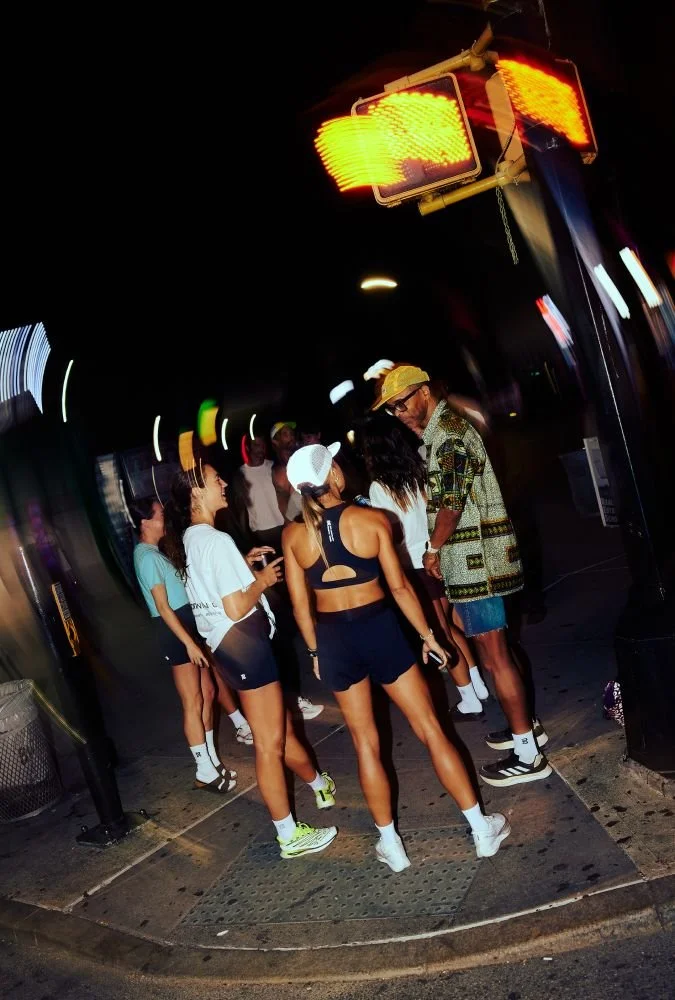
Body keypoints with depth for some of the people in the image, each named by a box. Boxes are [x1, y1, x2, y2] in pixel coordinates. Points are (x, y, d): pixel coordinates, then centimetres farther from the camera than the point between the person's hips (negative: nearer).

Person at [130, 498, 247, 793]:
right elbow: (163, 607, -20)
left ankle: (211, 760, 24)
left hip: (186, 624, 10)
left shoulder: (151, 553, 14)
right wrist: (189, 642, -21)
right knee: (193, 702, -4)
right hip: (174, 630, -10)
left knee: (207, 692, 14)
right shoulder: (148, 557, -17)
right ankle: (205, 771, 5)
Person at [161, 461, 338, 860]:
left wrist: (243, 565, 16)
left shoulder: (188, 538, 9)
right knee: (270, 742, 2)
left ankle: (322, 785, 44)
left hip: (225, 643, 10)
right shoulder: (217, 540, -20)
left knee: (281, 726, 24)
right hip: (244, 642, -10)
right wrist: (262, 579, -7)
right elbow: (237, 608, -23)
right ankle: (290, 835, 14)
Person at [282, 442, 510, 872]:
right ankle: (483, 829, 19)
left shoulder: (293, 534, -4)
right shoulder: (371, 519, -11)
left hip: (333, 638, 2)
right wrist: (427, 634, 4)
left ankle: (392, 845, 25)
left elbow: (300, 603, 1)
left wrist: (316, 650, 14)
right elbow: (399, 585, -7)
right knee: (431, 730, 9)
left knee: (365, 742, 15)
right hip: (379, 628, -2)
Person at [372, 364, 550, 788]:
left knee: (495, 654, -3)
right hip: (470, 560, 10)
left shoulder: (449, 433, -16)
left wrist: (432, 550, -9)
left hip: (475, 559, -10)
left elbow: (451, 501, -19)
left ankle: (527, 754, 7)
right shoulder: (440, 431, 16)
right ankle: (527, 725, 32)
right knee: (493, 648, 18)